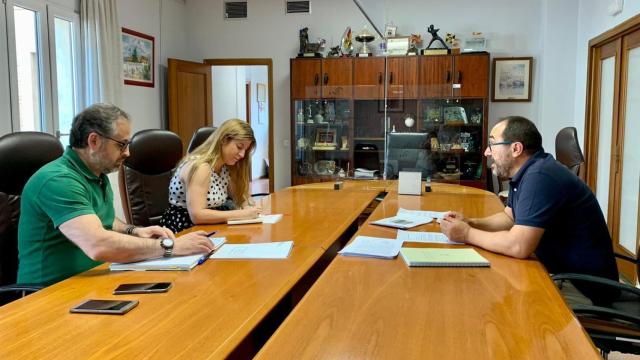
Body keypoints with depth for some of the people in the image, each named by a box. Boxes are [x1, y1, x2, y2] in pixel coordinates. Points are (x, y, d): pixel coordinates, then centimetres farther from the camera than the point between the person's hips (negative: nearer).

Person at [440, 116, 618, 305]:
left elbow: (518, 246, -31)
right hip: (561, 272, 9)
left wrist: (467, 234, -17)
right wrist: (470, 223, 2)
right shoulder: (525, 173, 7)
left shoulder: (540, 177, -26)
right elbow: (509, 217, 20)